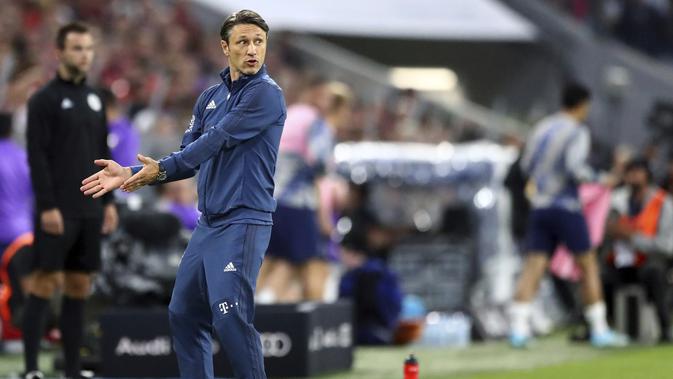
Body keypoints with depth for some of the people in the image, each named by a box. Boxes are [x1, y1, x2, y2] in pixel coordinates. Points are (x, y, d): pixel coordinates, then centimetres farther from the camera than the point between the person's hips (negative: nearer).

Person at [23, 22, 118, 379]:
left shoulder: (93, 99, 14)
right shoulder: (44, 99, -6)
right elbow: (37, 156, -12)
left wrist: (108, 201, 13)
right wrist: (47, 206, -17)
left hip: (89, 212, 6)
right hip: (57, 211, -6)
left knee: (79, 287, 6)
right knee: (45, 283, -6)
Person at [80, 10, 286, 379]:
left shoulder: (266, 93, -10)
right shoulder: (210, 97, 14)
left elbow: (216, 141, -15)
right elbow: (190, 158, 14)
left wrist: (162, 168, -11)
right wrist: (132, 174, 3)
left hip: (243, 222, -8)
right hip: (208, 223, 8)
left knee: (230, 318, -18)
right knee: (184, 314, 11)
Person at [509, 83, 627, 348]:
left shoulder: (542, 128, 11)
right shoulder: (577, 132, -9)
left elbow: (527, 166, 16)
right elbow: (574, 168, -22)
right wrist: (599, 179, -8)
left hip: (540, 207, 6)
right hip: (566, 206, -6)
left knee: (533, 267, 0)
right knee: (588, 265, 5)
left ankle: (518, 327, -13)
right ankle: (599, 330, 7)